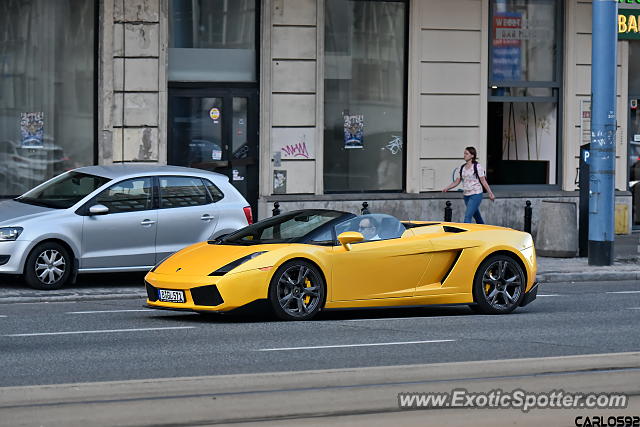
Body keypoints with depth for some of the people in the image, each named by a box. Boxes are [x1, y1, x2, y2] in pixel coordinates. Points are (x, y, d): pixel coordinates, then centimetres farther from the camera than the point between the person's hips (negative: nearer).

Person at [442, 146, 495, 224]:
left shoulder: (477, 166, -8)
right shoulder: (462, 167, 10)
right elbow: (457, 181, 11)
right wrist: (447, 188, -2)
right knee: (477, 217, 17)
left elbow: (483, 181, -7)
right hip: (466, 195, 7)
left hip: (476, 195, -6)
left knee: (467, 216, -16)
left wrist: (490, 193, -10)